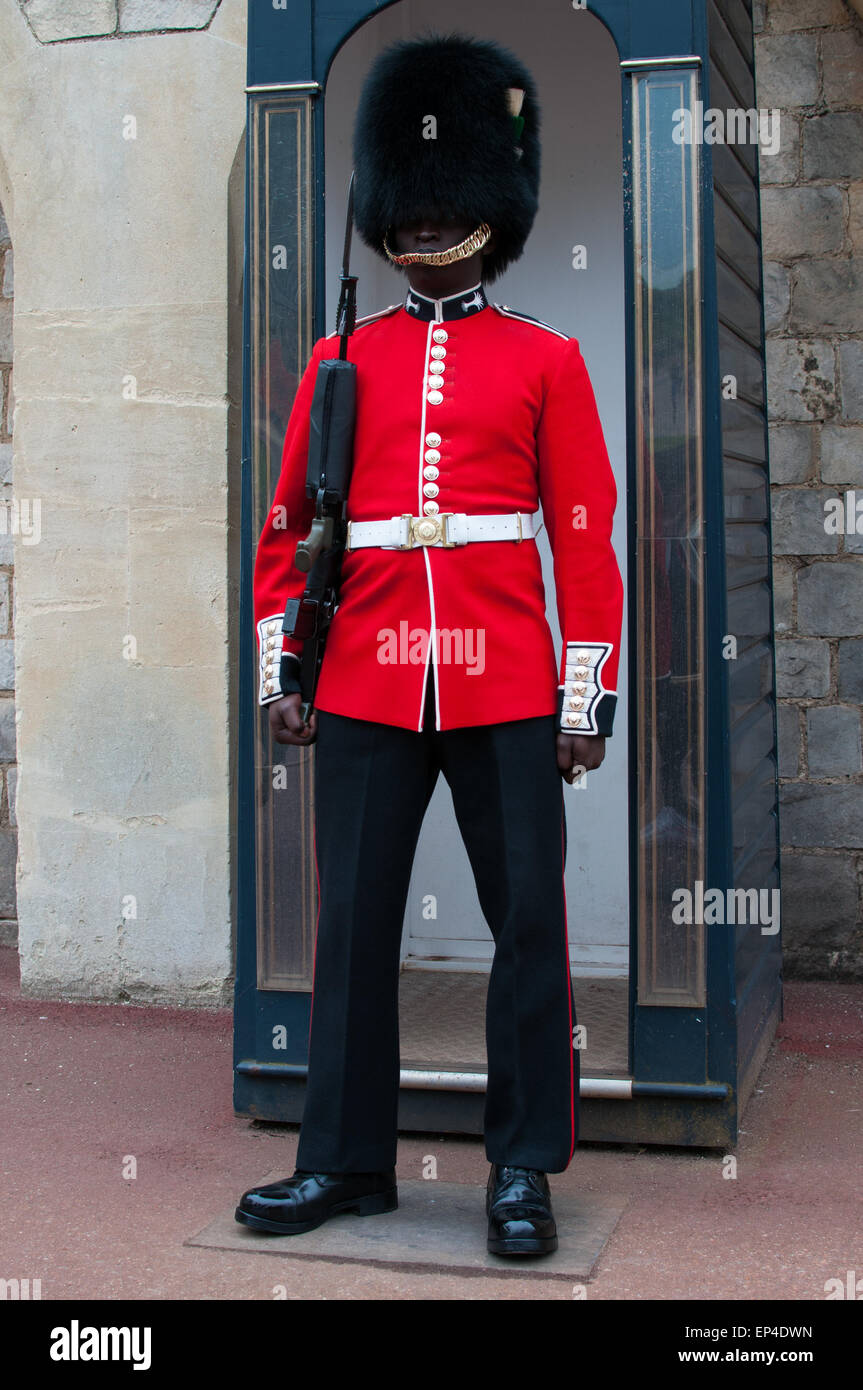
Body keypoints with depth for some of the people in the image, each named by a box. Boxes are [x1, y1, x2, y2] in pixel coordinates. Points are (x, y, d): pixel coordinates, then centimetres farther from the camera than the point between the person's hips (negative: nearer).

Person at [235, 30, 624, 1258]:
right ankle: (345, 1160, 19)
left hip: (507, 689, -1)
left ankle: (524, 1167, 15)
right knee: (355, 922, 6)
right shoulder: (342, 358, 12)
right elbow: (288, 525, 13)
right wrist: (279, 665, 6)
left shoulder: (546, 360, 7)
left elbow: (588, 536, 3)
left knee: (527, 920, 1)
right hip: (365, 686, 2)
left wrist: (588, 694, -3)